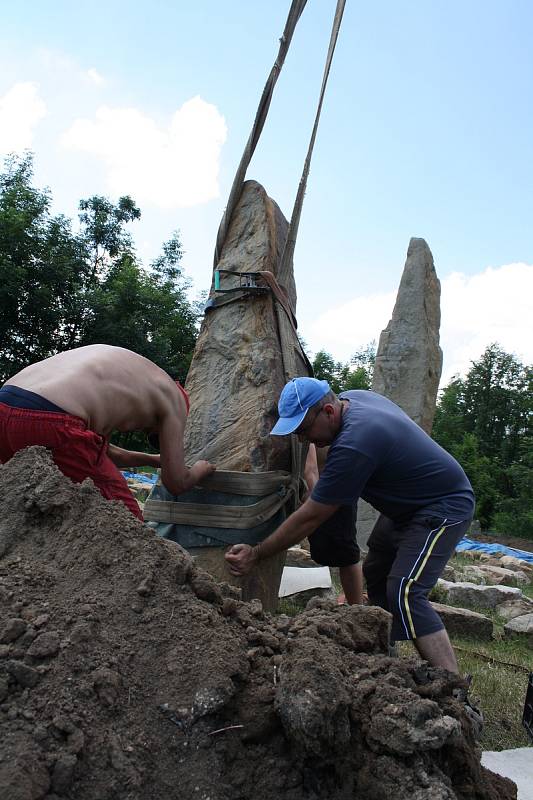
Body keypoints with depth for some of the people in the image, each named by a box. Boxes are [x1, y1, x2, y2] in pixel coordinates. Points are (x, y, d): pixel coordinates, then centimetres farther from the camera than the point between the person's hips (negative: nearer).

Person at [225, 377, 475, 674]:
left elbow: (310, 518, -26)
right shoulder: (351, 397, -5)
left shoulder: (354, 445, -33)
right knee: (375, 577, 13)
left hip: (445, 507, -10)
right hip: (406, 507, 11)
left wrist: (256, 554, -16)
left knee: (404, 593, -21)